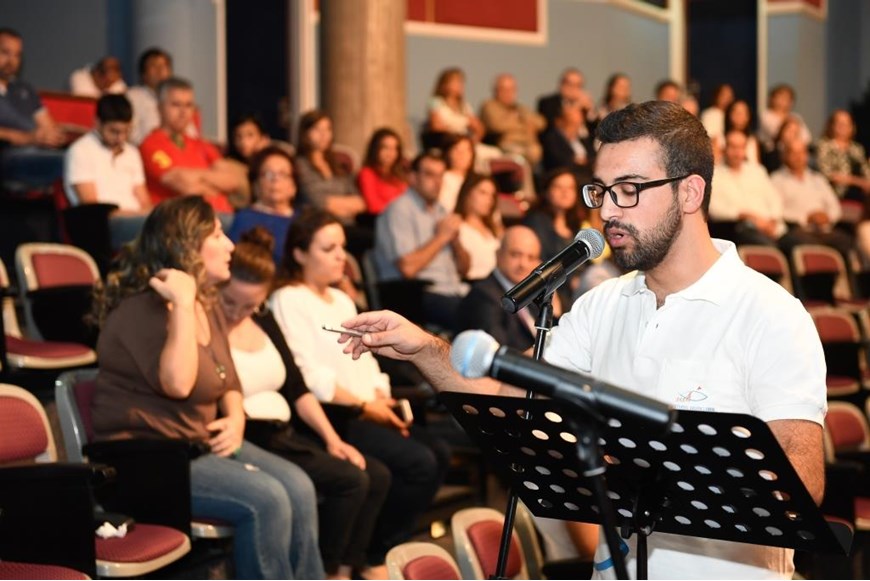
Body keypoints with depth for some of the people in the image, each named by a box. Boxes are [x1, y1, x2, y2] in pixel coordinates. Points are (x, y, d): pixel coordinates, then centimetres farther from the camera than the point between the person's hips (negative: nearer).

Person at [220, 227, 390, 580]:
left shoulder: (264, 322, 13)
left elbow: (297, 390, 15)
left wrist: (332, 439, 8)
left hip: (285, 436, 9)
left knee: (377, 475, -1)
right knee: (350, 480, -19)